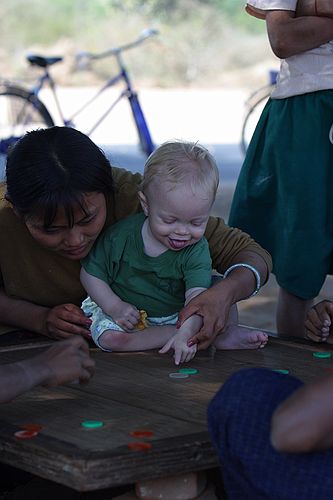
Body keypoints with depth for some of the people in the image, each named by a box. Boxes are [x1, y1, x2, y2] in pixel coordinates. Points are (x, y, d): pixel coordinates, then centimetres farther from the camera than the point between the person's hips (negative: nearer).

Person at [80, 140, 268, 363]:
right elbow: (91, 273, -8)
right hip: (128, 313, -1)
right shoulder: (121, 236, -19)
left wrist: (186, 333, -49)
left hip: (178, 313, 1)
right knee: (109, 337, -34)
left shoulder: (197, 250, -18)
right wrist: (115, 307, -20)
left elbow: (197, 296, -32)